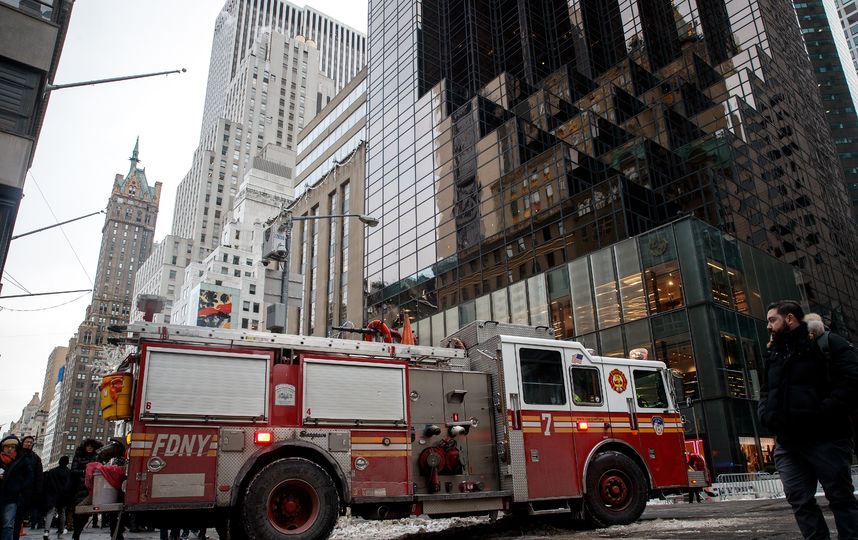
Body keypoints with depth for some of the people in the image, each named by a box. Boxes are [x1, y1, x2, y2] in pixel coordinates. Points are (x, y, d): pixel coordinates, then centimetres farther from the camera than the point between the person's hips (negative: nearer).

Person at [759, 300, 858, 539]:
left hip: (825, 439, -6)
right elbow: (765, 391, 23)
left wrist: (821, 414, -22)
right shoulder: (773, 354, 18)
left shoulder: (828, 343, -2)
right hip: (787, 444, 6)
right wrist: (766, 415, 4)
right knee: (800, 501, 5)